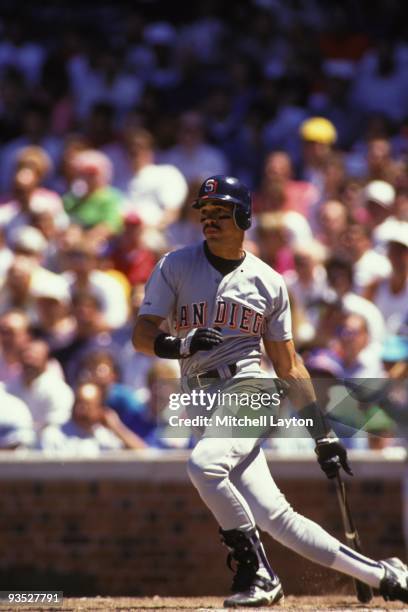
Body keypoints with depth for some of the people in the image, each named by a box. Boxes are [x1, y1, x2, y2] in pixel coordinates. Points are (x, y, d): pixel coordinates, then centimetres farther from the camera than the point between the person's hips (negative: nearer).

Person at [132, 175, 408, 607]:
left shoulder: (268, 283, 7)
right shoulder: (175, 267, 6)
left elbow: (289, 368, 12)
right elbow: (142, 336, -2)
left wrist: (323, 436, 8)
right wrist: (180, 345, -24)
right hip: (200, 404, 2)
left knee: (204, 465, -33)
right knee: (274, 517, -4)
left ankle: (257, 573, -19)